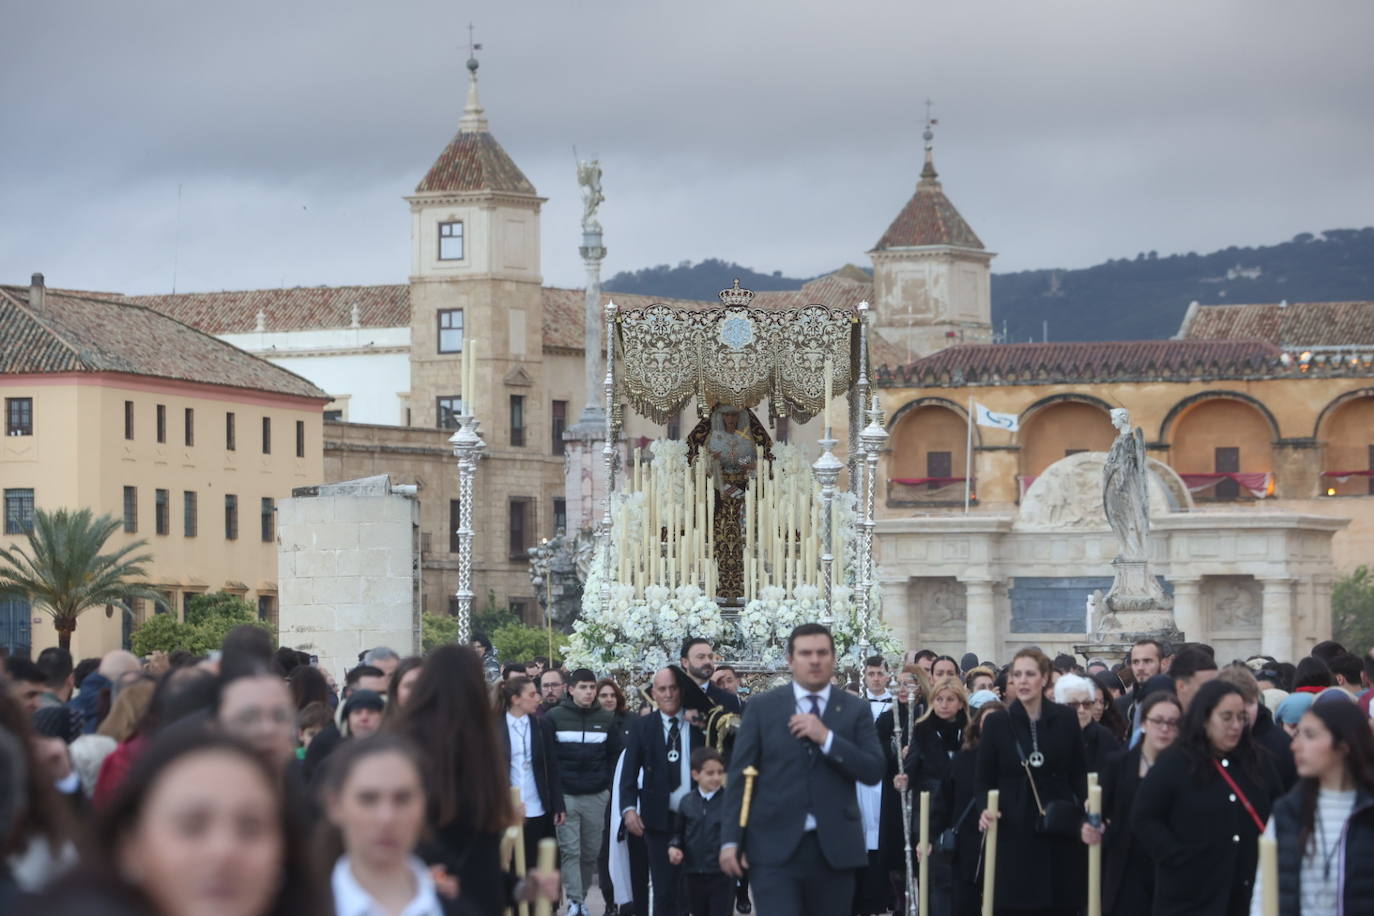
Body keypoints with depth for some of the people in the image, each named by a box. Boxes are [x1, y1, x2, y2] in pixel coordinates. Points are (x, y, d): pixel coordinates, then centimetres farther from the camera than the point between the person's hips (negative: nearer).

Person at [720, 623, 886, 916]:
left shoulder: (855, 711, 8)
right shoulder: (762, 708, 5)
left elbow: (874, 771, -2)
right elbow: (739, 776, 3)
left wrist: (826, 738, -14)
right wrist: (731, 840, -3)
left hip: (834, 848, 2)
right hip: (774, 848, -2)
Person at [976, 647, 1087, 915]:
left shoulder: (1065, 720, 5)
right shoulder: (996, 724, 3)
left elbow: (1079, 775, 8)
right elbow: (985, 780, 6)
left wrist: (1088, 815, -6)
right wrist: (985, 809, -13)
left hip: (1058, 834, 1)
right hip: (1013, 834, -1)